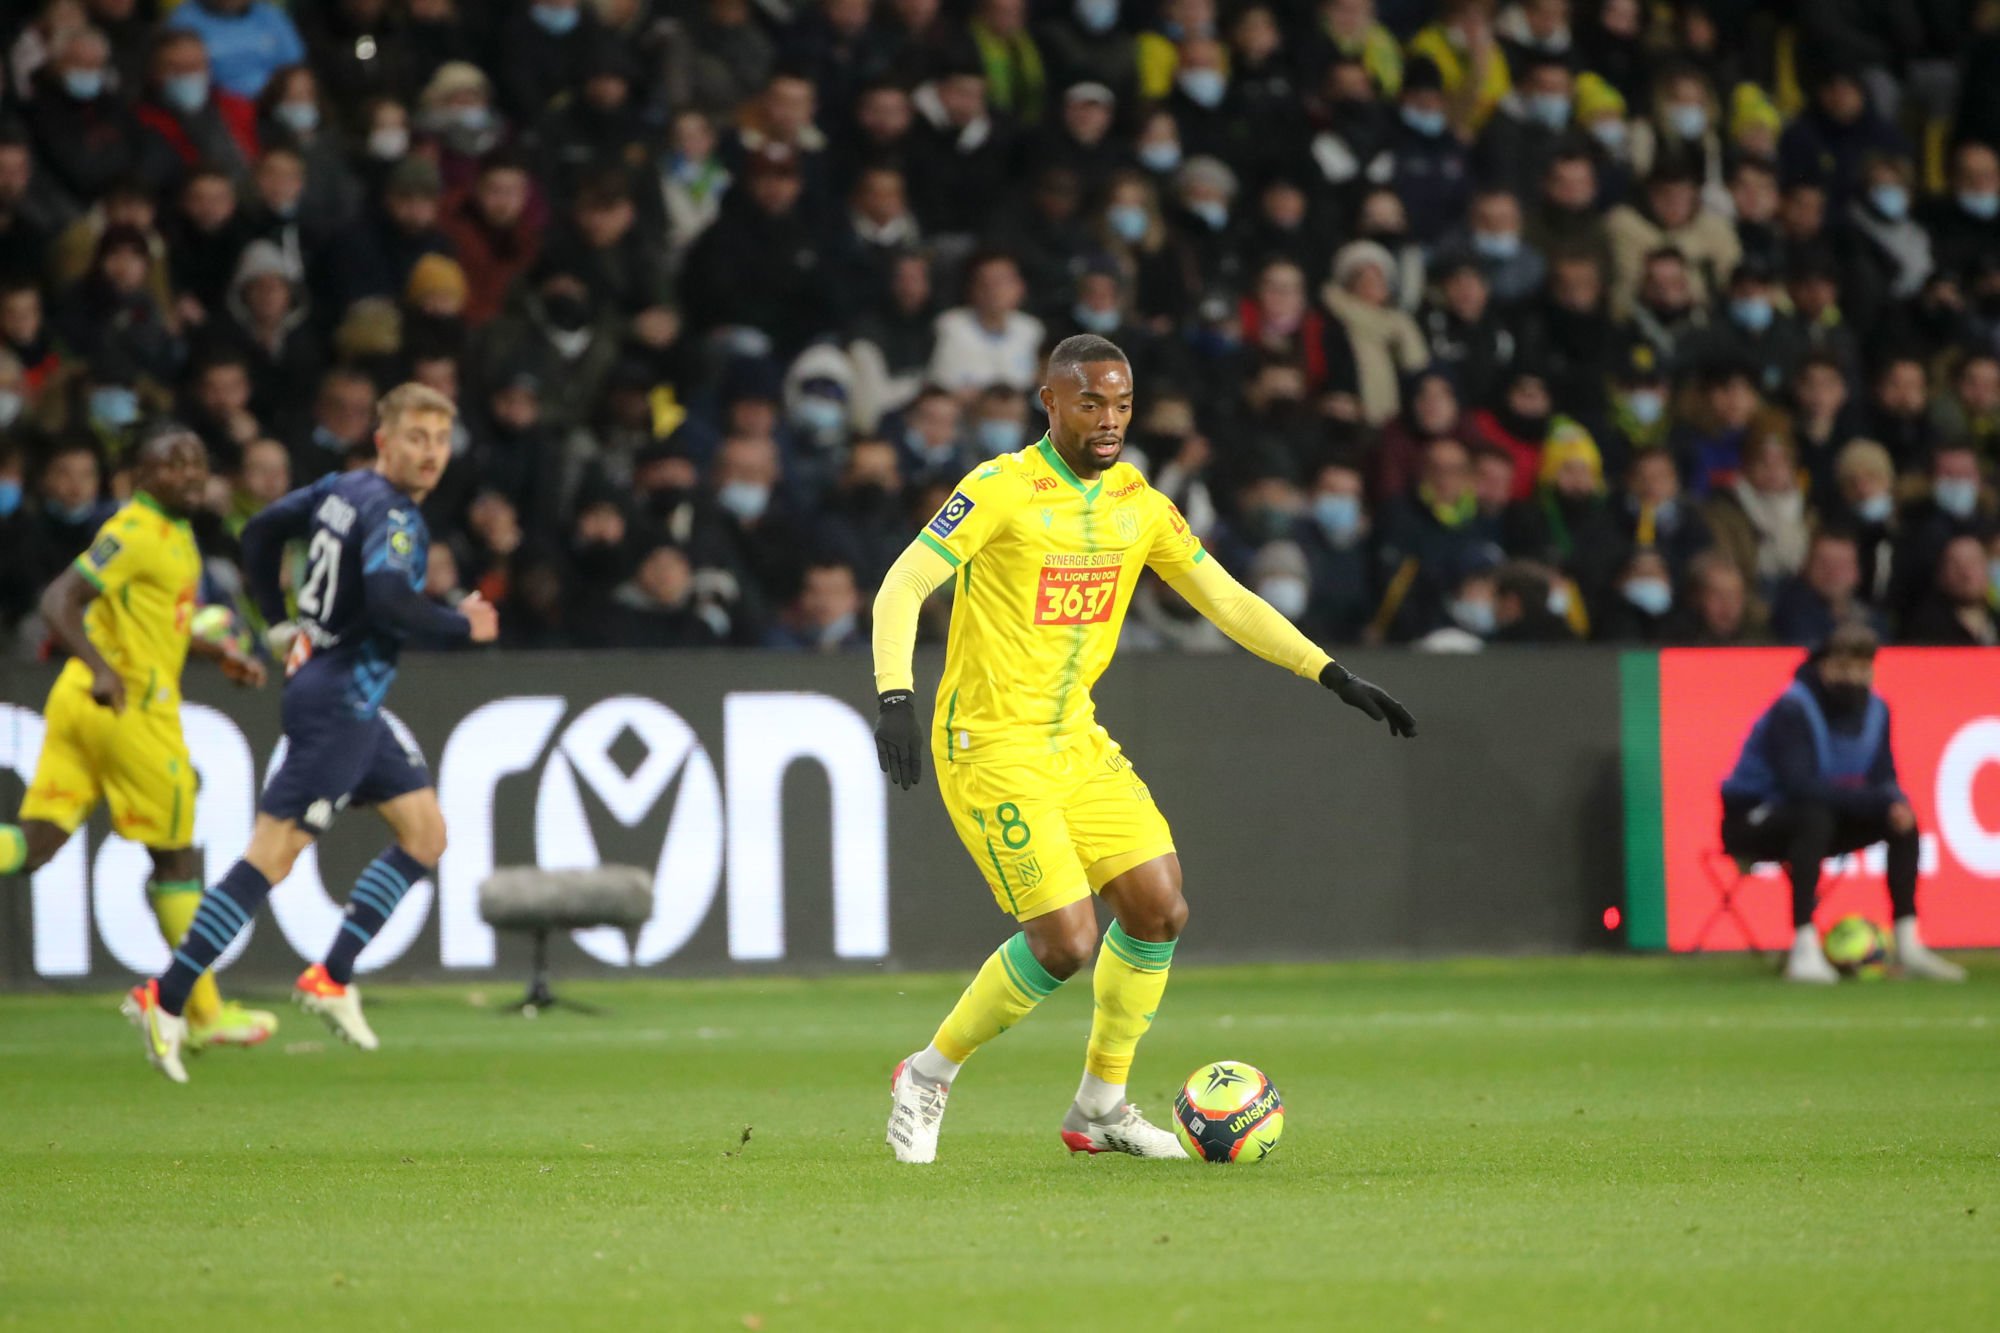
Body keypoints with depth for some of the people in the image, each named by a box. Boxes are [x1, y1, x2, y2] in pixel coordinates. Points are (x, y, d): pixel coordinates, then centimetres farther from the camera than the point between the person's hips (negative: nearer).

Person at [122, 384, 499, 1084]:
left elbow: (261, 531, 21)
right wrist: (463, 625, -18)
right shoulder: (392, 515, -17)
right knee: (271, 856, -11)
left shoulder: (340, 490, 10)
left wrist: (278, 625, 23)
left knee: (425, 832, 13)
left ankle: (331, 978, 14)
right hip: (336, 703, -10)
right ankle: (166, 999, -10)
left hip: (357, 707, 10)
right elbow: (387, 600, -32)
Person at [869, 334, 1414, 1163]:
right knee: (1066, 941, -14)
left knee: (1160, 909, 0)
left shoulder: (1138, 504, 7)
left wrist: (1333, 675, 4)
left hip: (1077, 742, 7)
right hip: (991, 746, -7)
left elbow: (1225, 599, 11)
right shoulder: (1002, 489, -13)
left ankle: (1101, 1106, 16)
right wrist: (896, 698, -32)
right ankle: (928, 1077, 7)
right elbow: (902, 588, -17)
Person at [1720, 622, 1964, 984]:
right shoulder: (1793, 709, -23)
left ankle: (1908, 947, -9)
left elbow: (1883, 780, 0)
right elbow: (1799, 784, -33)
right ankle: (1804, 949, -40)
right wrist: (1876, 801, -37)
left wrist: (1895, 804, -26)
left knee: (1903, 819, -9)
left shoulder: (1874, 710, -1)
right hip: (1751, 820, -7)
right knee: (1816, 817, -37)